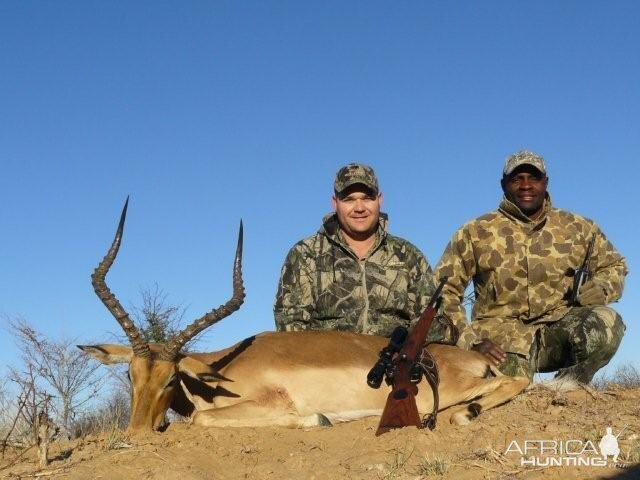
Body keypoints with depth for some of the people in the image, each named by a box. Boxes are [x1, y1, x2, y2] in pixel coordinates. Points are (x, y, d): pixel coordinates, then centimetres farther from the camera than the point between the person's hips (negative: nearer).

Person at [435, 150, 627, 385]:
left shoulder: (578, 228, 10)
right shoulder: (475, 233, 3)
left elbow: (614, 265, 22)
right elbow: (443, 290, 0)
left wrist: (601, 288, -3)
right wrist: (471, 340, -12)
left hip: (560, 326, 2)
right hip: (503, 329, -2)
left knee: (607, 321, -28)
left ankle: (570, 383, -2)